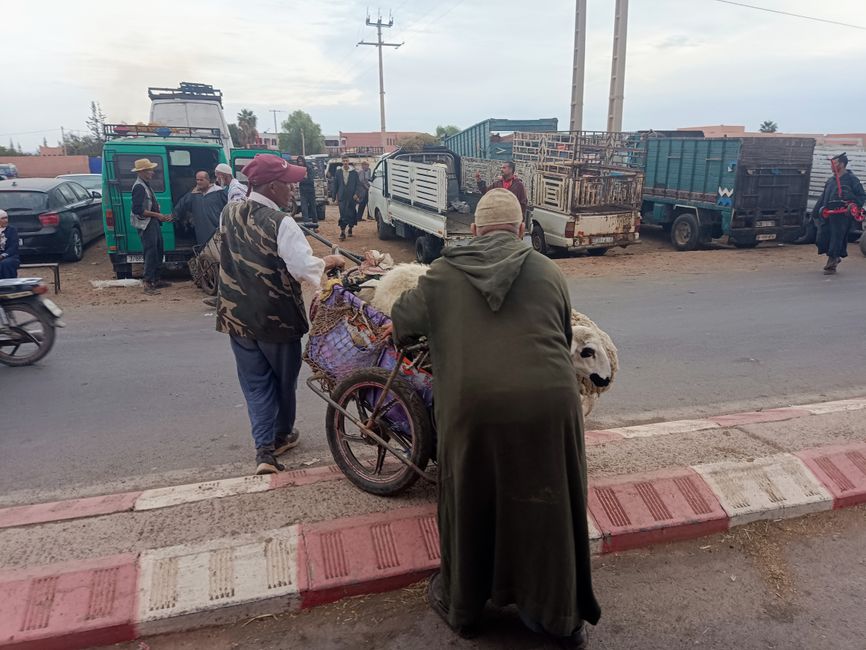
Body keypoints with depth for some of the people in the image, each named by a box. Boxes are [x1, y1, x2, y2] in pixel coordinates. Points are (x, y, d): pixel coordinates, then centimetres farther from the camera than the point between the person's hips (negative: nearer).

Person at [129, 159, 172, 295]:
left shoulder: (146, 185, 16)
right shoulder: (139, 187, -15)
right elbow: (138, 209, -22)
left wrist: (161, 216, 12)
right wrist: (157, 215, -18)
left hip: (153, 223, 10)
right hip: (146, 224, -10)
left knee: (158, 251, 15)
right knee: (150, 253, -11)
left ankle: (156, 280, 24)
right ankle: (148, 284, -9)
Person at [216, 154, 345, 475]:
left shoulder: (228, 213, -1)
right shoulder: (280, 222, -21)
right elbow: (306, 269, -25)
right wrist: (329, 261, -7)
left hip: (237, 316, 5)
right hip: (277, 318, -5)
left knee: (255, 383, 14)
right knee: (284, 379, 18)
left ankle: (264, 449, 9)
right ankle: (282, 435, 36)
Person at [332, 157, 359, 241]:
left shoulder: (354, 173, 5)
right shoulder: (338, 172, 6)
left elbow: (357, 184, 5)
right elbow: (335, 185, 9)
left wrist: (356, 194, -9)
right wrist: (335, 197, 6)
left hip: (352, 197, 0)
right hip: (342, 197, 0)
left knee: (351, 214, 6)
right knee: (343, 215, -6)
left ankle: (350, 228, 26)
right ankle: (342, 232, -8)